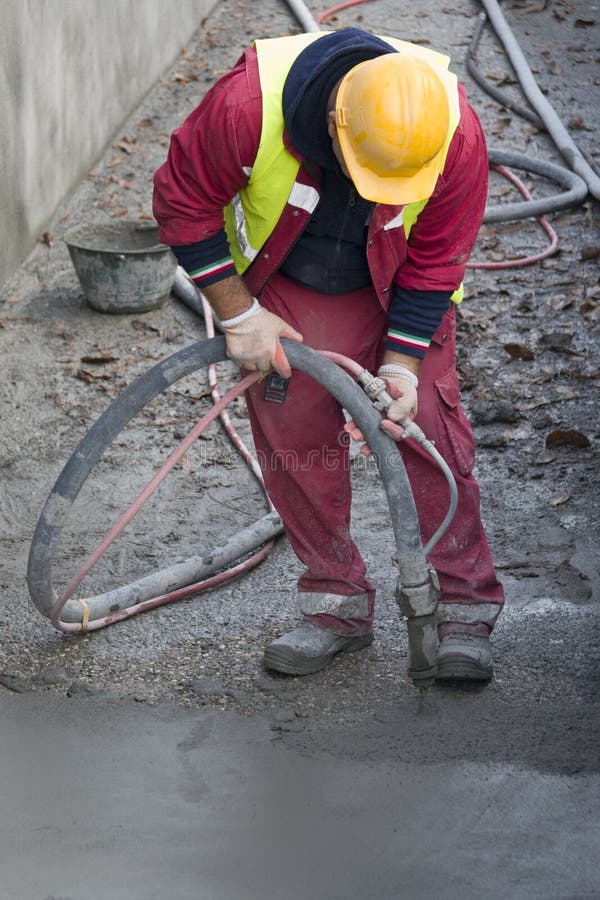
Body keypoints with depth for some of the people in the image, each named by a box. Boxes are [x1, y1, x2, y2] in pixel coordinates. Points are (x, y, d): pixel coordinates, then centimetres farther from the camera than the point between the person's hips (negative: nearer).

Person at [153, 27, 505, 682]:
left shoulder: (455, 132, -32)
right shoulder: (249, 103, -37)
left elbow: (435, 262, -17)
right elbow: (184, 201, -19)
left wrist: (401, 365, -22)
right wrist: (238, 315, -18)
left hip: (397, 285, 0)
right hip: (283, 288, 0)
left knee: (429, 428, -7)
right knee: (295, 437, 1)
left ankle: (466, 609, 4)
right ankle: (338, 606, 15)